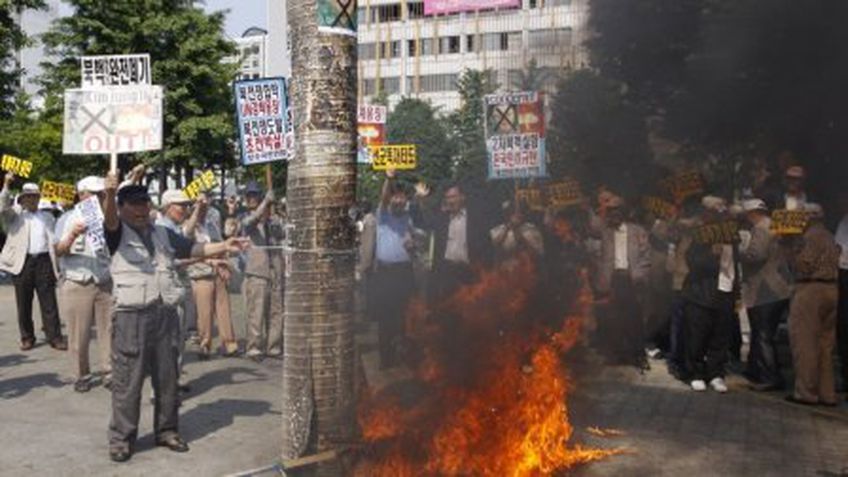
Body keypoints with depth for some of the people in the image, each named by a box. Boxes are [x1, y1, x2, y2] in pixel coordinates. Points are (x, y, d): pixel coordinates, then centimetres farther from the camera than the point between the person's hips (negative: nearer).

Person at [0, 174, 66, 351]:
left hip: (44, 261, 1)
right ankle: (27, 338, 14)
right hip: (22, 262, -1)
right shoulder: (15, 214, 11)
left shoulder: (47, 217, 20)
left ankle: (55, 337, 0)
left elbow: (56, 239, 16)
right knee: (24, 303, 4)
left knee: (49, 302, -1)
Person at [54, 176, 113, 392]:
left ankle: (109, 372, 10)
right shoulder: (67, 219, 3)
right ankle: (81, 375, 14)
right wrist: (73, 234, -24)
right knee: (79, 334, 3)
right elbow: (59, 251, -6)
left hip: (106, 283, 2)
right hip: (77, 285, -2)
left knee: (109, 330, 1)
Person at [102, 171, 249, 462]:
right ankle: (121, 438, 10)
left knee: (167, 378, 12)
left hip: (165, 314, 5)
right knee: (127, 381, 0)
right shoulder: (118, 233, 1)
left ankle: (166, 430, 24)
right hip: (131, 316, -5)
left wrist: (224, 247, 6)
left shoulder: (163, 234, 18)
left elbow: (194, 249, 19)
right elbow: (109, 219, -20)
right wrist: (109, 192, -40)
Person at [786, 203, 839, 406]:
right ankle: (827, 393, 15)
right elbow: (832, 264, 17)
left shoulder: (811, 236, -10)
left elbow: (804, 266, -17)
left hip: (810, 289, -9)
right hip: (831, 289, 9)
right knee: (825, 344, 12)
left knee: (804, 343, -4)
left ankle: (806, 392, -2)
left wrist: (792, 251, 0)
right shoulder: (829, 237, 18)